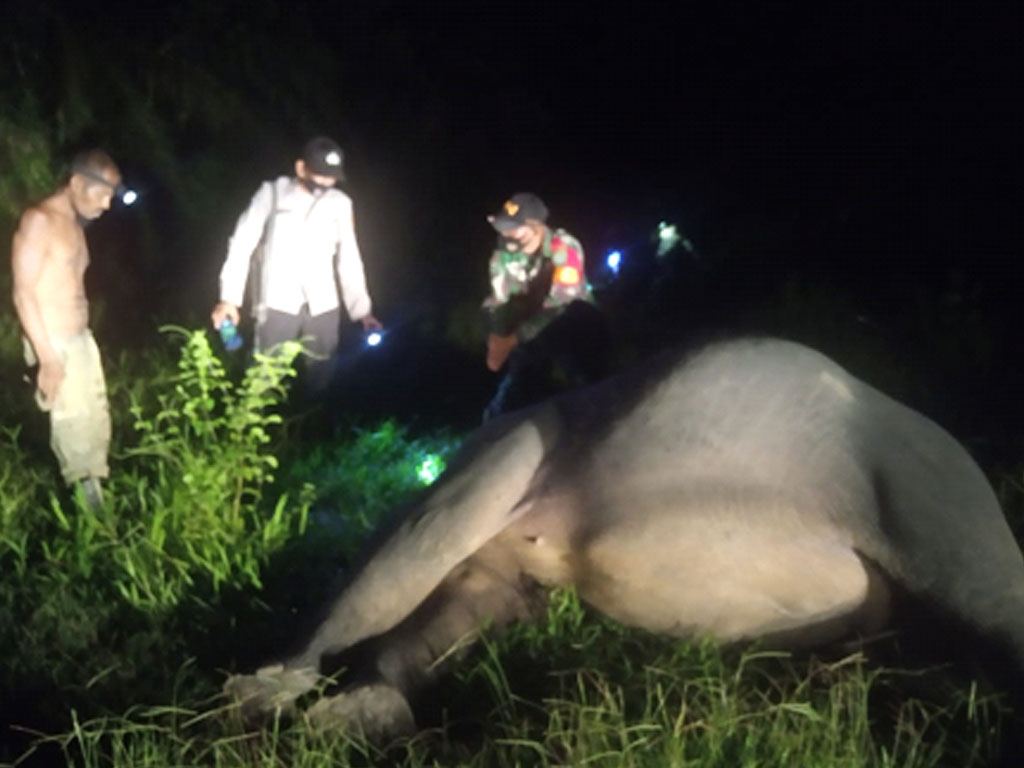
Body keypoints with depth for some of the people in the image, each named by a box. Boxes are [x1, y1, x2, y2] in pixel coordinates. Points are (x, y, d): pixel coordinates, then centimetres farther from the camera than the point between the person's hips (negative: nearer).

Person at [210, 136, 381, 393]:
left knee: (320, 380, 5)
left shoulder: (340, 203, 7)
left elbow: (348, 258, 11)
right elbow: (242, 243, -2)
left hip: (323, 307, 3)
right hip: (277, 304, -2)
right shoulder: (272, 194, 0)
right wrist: (229, 297, -10)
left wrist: (361, 310, 6)